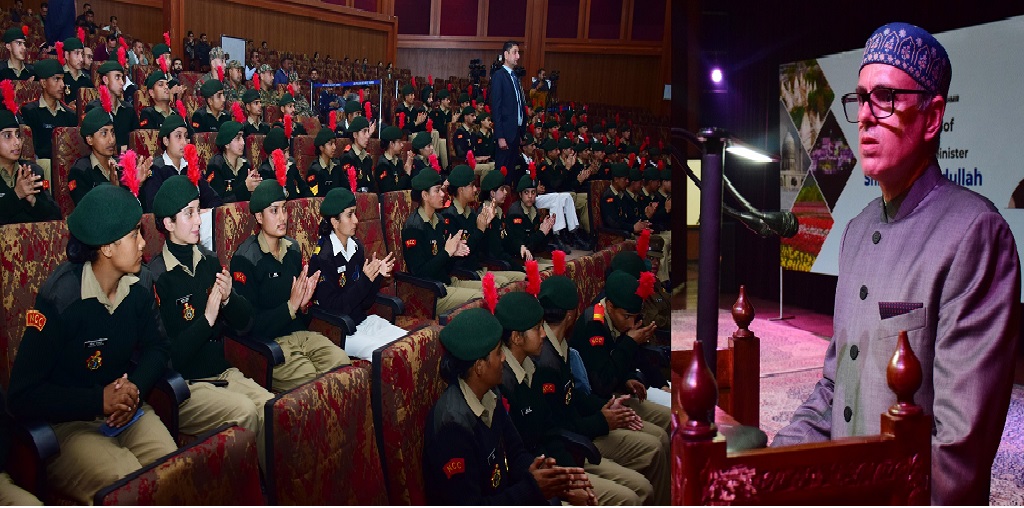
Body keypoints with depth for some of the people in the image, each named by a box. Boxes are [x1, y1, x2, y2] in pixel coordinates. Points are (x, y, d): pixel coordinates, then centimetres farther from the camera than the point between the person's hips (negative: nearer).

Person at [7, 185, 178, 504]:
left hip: (126, 410, 5)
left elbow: (156, 347, 11)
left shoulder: (138, 285, -1)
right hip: (68, 423, -5)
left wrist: (136, 388, -10)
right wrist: (99, 400, -23)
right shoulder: (59, 298, -19)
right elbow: (22, 396, -18)